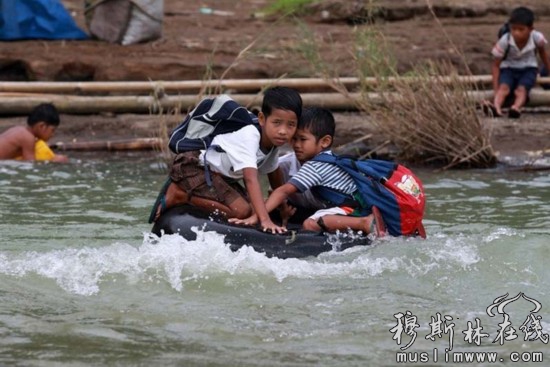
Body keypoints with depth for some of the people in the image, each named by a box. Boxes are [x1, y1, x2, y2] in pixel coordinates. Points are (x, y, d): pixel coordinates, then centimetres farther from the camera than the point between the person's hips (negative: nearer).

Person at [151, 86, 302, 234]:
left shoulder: (273, 140, -2)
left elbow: (274, 174, 16)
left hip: (217, 174, 10)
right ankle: (178, 195, -11)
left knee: (253, 207, 3)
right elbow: (251, 179, -39)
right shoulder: (249, 138, -30)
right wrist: (265, 220, -47)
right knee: (242, 211, -22)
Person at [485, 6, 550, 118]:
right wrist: (496, 89, -19)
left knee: (521, 89, -31)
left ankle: (516, 108, -61)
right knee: (504, 87, -32)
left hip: (528, 68, 1)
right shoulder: (504, 41, -23)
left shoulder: (537, 38, -20)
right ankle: (496, 107, -61)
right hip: (508, 68, -1)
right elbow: (496, 65, -13)